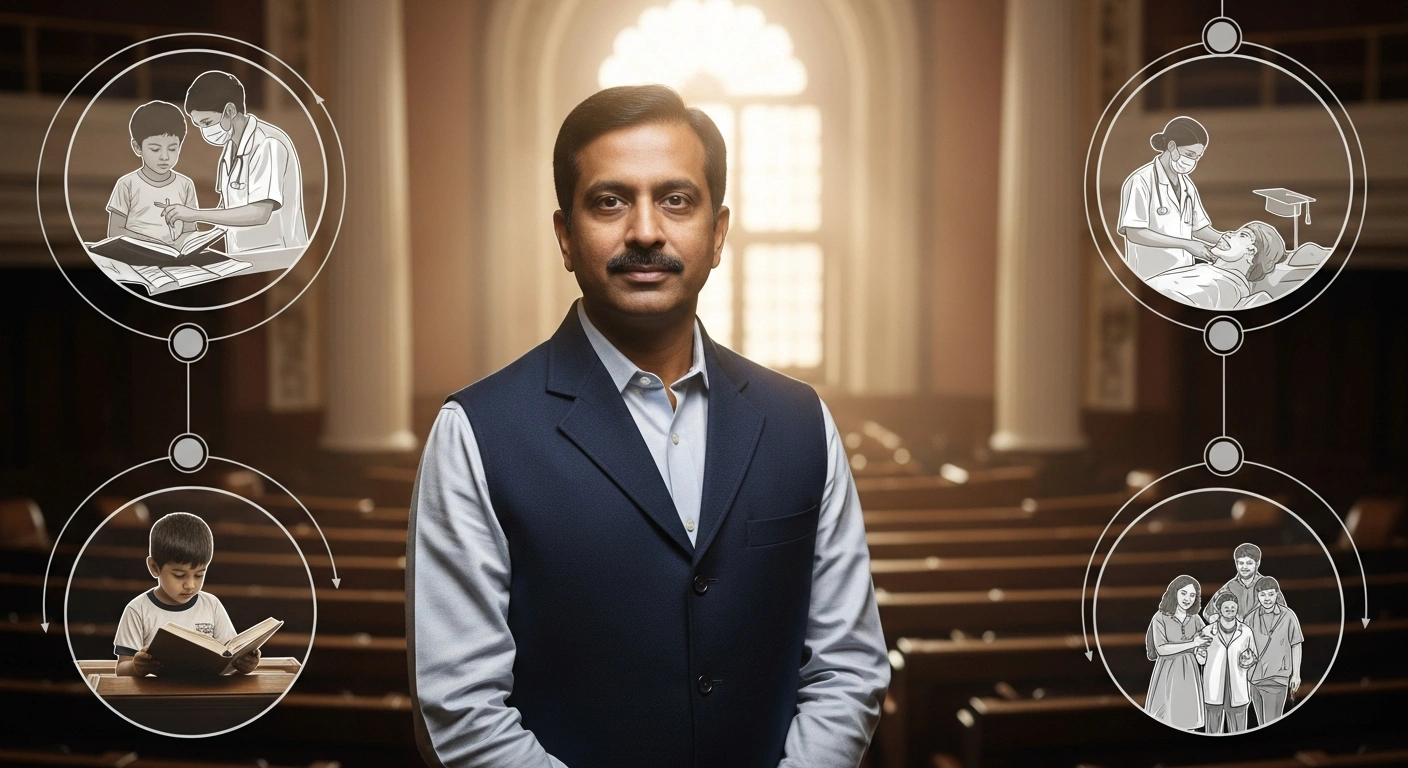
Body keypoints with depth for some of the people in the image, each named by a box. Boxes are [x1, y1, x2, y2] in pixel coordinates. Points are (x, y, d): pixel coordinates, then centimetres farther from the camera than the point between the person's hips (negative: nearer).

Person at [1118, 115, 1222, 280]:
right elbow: (1135, 233, -18)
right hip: (1150, 278, -6)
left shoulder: (1187, 185, 12)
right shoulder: (1141, 181, -11)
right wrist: (1186, 244, -19)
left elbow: (1198, 228, 17)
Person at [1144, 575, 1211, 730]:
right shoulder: (1160, 617, -6)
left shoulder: (1195, 619, 7)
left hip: (1189, 672, 4)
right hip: (1167, 671, -4)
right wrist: (1193, 644, -11)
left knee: (1187, 717, 3)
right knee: (1164, 717, -3)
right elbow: (1161, 649, -13)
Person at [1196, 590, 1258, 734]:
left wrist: (1249, 661, -11)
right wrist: (1200, 653, -14)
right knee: (1213, 731, 3)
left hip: (1237, 693, 1)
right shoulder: (1208, 631, -3)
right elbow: (1201, 661, 7)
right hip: (1213, 693, 0)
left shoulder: (1246, 631, -1)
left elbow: (1254, 657, 11)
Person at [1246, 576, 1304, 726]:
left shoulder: (1288, 616, -6)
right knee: (1261, 724, 13)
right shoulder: (1251, 618, 2)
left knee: (1272, 724, -8)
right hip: (1254, 678, 4)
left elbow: (1296, 646, 2)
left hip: (1276, 679, -3)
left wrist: (1296, 674, 3)